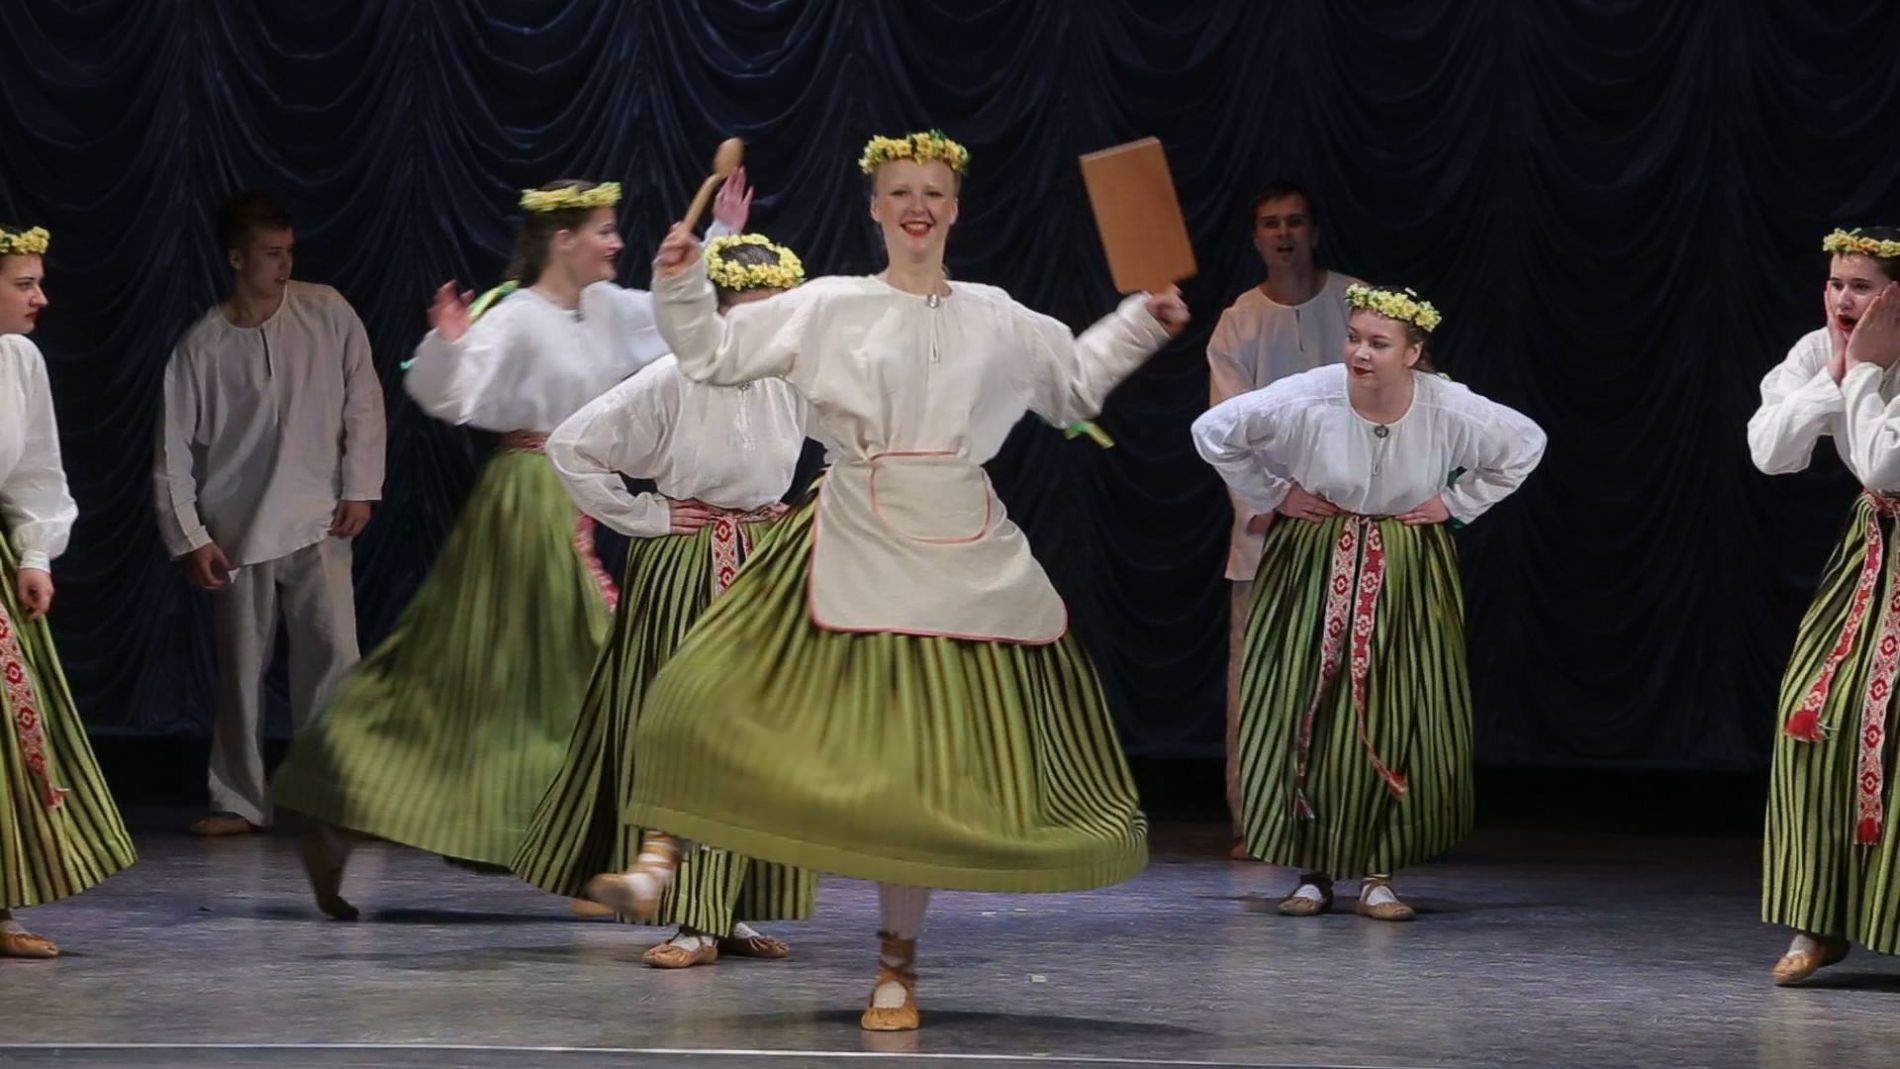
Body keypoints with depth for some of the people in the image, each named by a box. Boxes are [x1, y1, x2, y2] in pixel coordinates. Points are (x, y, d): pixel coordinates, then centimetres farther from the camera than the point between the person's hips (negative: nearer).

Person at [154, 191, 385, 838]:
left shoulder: (326, 312, -2)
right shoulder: (202, 345, -3)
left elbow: (363, 400, 4)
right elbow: (174, 449, 0)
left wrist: (359, 488, -2)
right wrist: (190, 537, -5)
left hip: (318, 523, 0)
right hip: (238, 532, 0)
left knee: (332, 654, -9)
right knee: (241, 669, 6)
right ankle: (240, 802, 15)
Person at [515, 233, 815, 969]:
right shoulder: (674, 380, -13)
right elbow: (571, 445, -11)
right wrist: (644, 516, -8)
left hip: (764, 569, 5)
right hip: (683, 571, -5)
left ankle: (726, 916, 13)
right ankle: (692, 922, -4)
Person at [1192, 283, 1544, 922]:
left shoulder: (1449, 410, -16)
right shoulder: (1306, 401, -21)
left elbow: (1526, 444, 3)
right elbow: (1214, 431, -7)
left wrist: (1456, 503, -1)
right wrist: (1272, 493, -4)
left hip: (1406, 576, 1)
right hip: (1315, 567, -1)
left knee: (1399, 721, -4)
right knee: (1307, 713, -4)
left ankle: (1378, 875, 6)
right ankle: (1313, 871, 7)